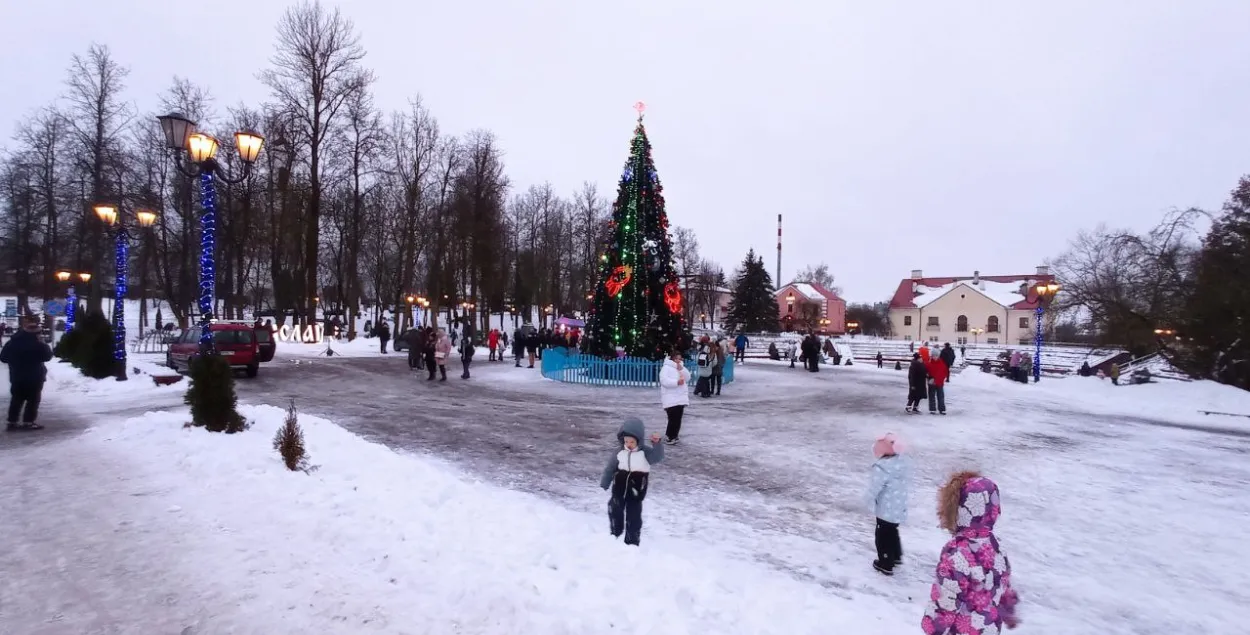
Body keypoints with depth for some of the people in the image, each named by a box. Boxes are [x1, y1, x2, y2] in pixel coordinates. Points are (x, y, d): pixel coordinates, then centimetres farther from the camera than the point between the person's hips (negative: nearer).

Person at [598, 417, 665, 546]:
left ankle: (632, 542, 18)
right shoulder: (619, 453, -3)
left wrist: (656, 443, -47)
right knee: (615, 510, 10)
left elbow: (658, 457, -30)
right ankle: (614, 534, 33)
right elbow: (609, 469, 5)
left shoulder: (645, 452, -11)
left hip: (636, 491, -2)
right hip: (619, 489, 3)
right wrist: (603, 486, 6)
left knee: (633, 515, 4)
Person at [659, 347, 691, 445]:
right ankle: (669, 437, 1)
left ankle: (673, 435, 24)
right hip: (671, 399, -7)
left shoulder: (681, 366, 15)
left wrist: (681, 369, -7)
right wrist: (677, 382, -27)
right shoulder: (666, 367, -9)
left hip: (681, 398, 8)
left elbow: (687, 378, 6)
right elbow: (664, 381, -21)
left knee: (677, 418, 11)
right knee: (674, 419, -11)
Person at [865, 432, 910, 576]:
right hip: (899, 509, 8)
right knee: (892, 532, 29)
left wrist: (870, 498, -3)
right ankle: (896, 556, 45)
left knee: (883, 536, 11)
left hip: (886, 510, -8)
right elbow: (906, 484, 8)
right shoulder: (904, 463, -5)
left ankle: (885, 565, 24)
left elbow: (874, 488, -22)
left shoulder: (882, 467, -31)